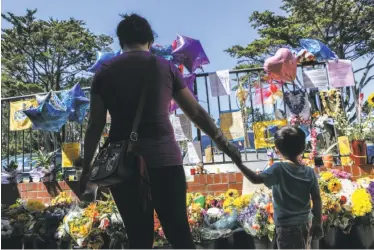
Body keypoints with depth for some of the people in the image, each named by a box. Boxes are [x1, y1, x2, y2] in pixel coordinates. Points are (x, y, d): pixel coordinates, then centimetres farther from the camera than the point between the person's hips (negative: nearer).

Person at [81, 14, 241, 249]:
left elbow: (95, 126, 4)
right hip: (165, 159, -1)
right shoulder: (167, 67, 6)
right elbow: (196, 112, 8)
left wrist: (86, 167, 12)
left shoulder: (104, 73, 8)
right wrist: (225, 143, 17)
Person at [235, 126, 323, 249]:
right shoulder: (310, 172, -3)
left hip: (286, 226, -5)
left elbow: (256, 179, -28)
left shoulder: (278, 169, -17)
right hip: (306, 223, 6)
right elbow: (317, 199, -1)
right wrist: (318, 224, 8)